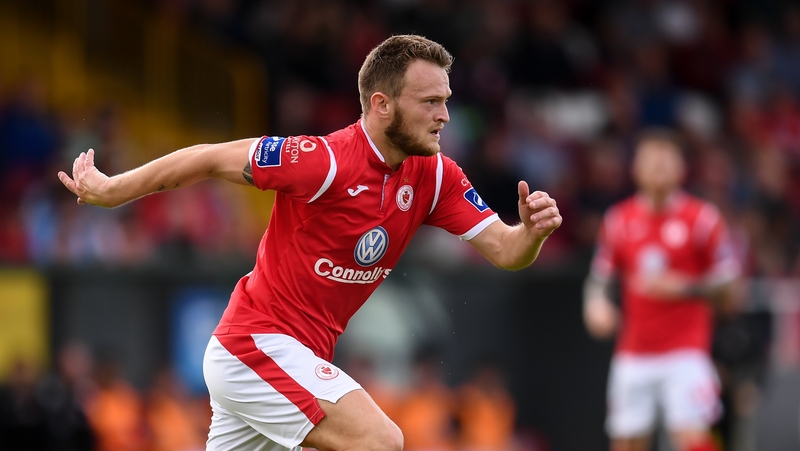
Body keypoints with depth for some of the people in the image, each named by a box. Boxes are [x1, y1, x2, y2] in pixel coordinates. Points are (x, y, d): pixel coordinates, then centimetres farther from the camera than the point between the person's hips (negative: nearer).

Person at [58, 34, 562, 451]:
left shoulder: (436, 177, -1)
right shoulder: (325, 161, -22)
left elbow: (504, 251, -2)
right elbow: (210, 159, -12)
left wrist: (533, 230, -26)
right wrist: (109, 191, -3)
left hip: (300, 359, 8)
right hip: (256, 345, -8)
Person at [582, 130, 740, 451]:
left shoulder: (702, 218, -3)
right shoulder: (618, 220, 6)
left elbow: (726, 287, -2)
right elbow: (599, 277, 13)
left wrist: (683, 287, -17)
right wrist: (596, 304, -8)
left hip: (686, 350, -3)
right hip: (633, 352, 3)